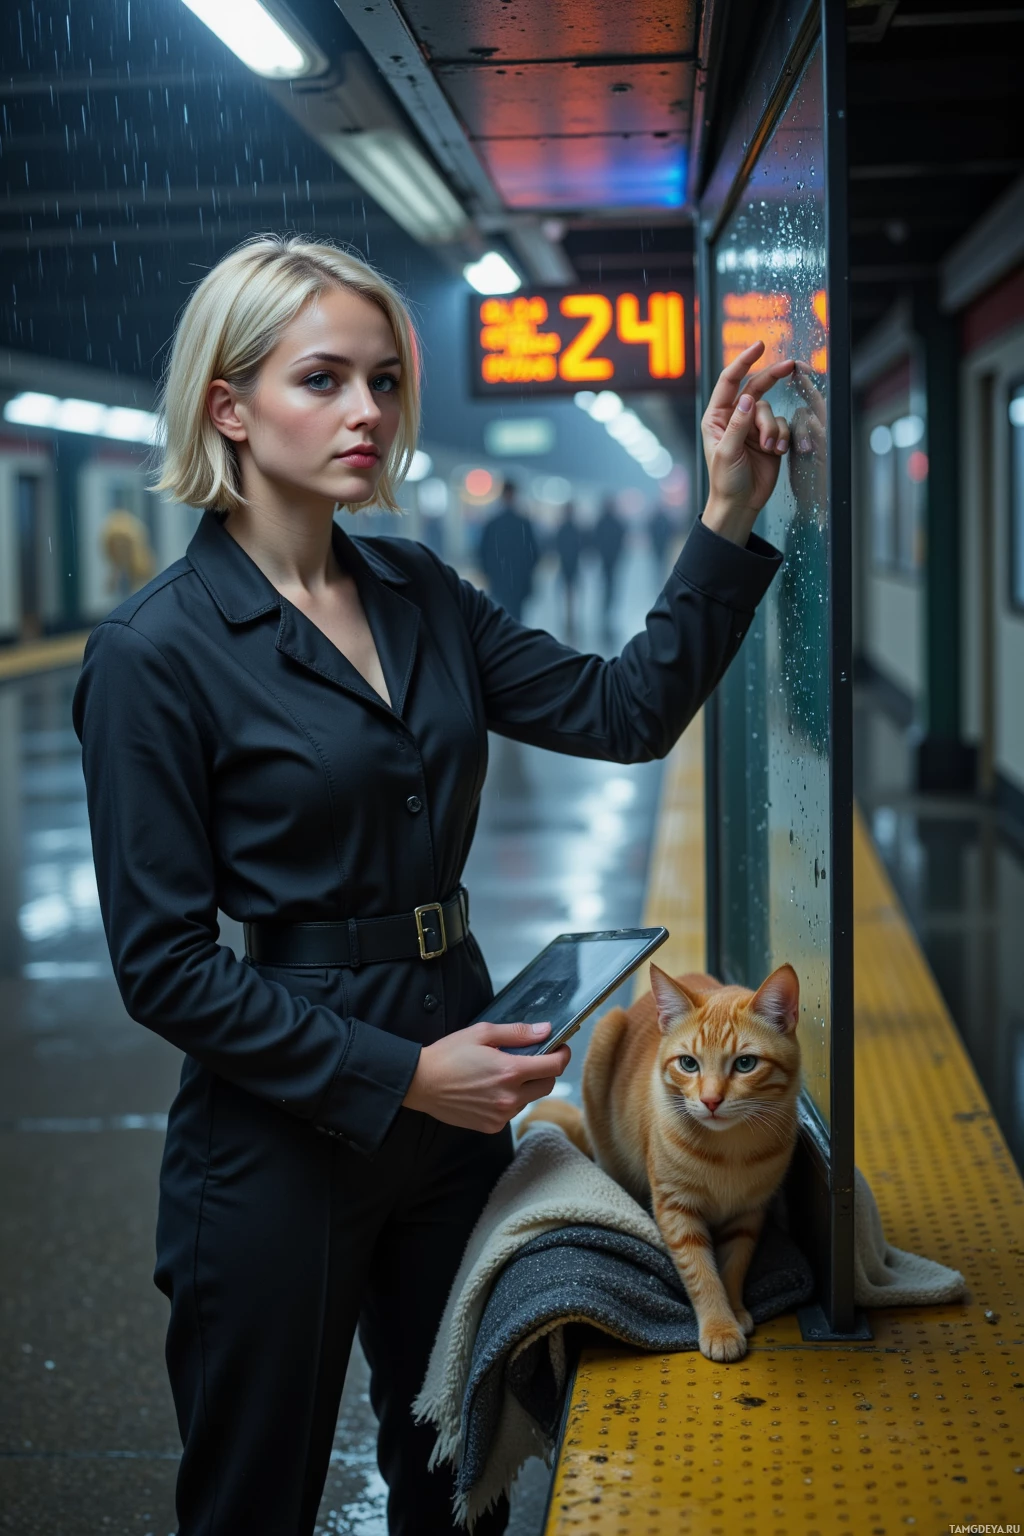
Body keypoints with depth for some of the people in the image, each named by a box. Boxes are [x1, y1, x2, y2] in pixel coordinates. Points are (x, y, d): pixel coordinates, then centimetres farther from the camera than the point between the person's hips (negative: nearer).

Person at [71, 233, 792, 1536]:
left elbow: (625, 714, 2)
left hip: (448, 1101, 6)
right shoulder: (155, 651, -15)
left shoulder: (422, 595, 5)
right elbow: (163, 966, -16)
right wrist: (398, 1073, -19)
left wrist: (731, 515, -7)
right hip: (280, 1136, -6)